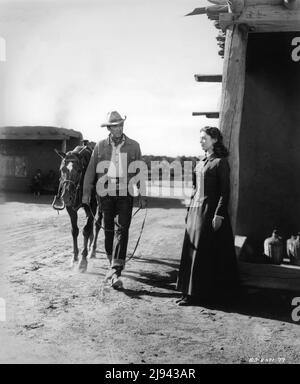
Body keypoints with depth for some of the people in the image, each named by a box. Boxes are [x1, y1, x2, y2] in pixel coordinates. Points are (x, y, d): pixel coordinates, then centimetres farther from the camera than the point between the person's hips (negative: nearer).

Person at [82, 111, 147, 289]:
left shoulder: (134, 146, 5)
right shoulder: (100, 146, 6)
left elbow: (140, 172, 8)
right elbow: (90, 171, 8)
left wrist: (142, 195, 7)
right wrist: (86, 192, 2)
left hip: (125, 194, -1)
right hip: (105, 194, 1)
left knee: (122, 230, -10)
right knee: (108, 230, 9)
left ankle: (116, 272, -11)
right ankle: (113, 264, 29)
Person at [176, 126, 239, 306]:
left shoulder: (220, 162, -8)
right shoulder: (201, 162, 15)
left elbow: (225, 190, -12)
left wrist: (219, 214, -17)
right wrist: (190, 209, 16)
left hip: (210, 210, -8)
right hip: (196, 209, 8)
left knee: (202, 252, -4)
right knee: (192, 249, 8)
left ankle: (196, 293, 4)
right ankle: (190, 291, 16)